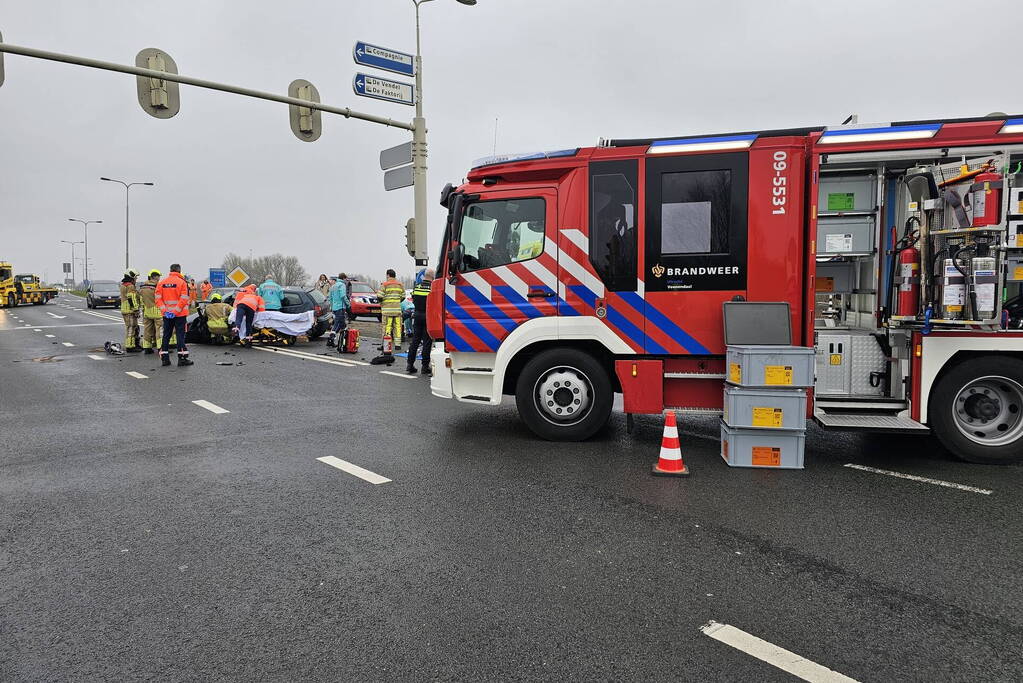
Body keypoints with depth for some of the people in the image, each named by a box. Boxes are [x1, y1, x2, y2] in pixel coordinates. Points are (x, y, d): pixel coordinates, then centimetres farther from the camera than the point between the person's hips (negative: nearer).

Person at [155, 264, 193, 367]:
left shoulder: (161, 283, 6)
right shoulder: (182, 282, -9)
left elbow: (158, 299, 0)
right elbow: (184, 299, -16)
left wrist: (164, 310, -6)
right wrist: (176, 311, -15)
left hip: (166, 314, 4)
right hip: (180, 315, -4)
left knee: (166, 335, 12)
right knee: (180, 335, 0)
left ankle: (164, 358, 14)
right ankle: (182, 358, -1)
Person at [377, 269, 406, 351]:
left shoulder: (384, 285, -5)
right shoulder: (400, 285, 11)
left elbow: (379, 296, -9)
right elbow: (403, 296, 13)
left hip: (387, 309, -4)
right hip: (397, 309, 4)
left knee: (386, 327, -3)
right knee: (397, 327, 7)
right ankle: (397, 345, 8)